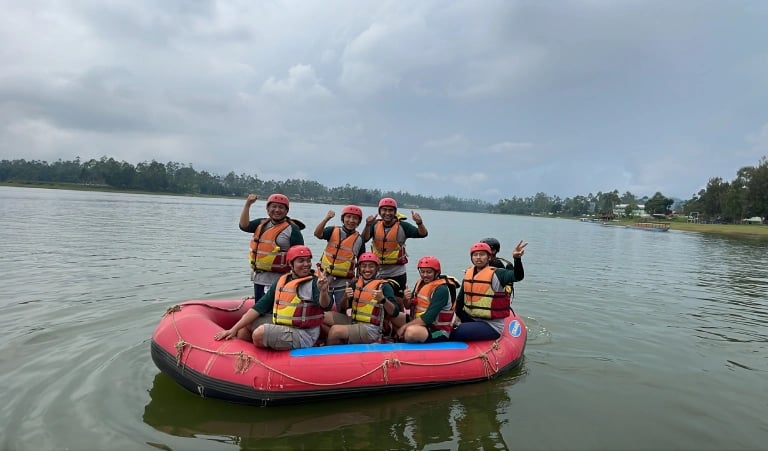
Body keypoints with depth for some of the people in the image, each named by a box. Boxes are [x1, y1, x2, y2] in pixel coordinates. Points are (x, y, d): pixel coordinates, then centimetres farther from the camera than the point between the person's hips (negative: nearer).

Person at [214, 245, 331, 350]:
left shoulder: (314, 282, -12)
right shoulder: (282, 281, 5)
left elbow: (325, 306, -29)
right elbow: (260, 307, 7)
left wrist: (323, 291, -52)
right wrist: (234, 329, 3)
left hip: (303, 335, -7)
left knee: (259, 334, -23)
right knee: (246, 321, 13)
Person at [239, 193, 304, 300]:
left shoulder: (292, 229, -7)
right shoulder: (262, 223, 11)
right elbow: (244, 226, -3)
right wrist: (247, 205, -11)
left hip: (278, 280, -7)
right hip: (258, 278, 7)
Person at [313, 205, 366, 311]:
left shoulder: (359, 239, 0)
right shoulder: (333, 231, -2)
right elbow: (317, 234, -22)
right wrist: (326, 219, -35)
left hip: (344, 281, 0)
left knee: (342, 310, 7)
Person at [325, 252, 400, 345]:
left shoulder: (383, 286, -7)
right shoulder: (356, 283, 10)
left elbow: (395, 312, -14)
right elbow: (342, 309, 13)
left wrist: (383, 299, -31)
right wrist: (345, 297, -9)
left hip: (370, 328, -7)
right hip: (353, 323, 7)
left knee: (334, 330, -23)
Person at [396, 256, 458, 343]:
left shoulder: (441, 289, -19)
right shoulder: (420, 282, 3)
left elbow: (428, 318, -25)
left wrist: (406, 326, -20)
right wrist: (406, 299, -10)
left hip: (438, 330, -7)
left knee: (411, 331, -34)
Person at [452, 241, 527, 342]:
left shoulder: (496, 274, -12)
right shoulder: (468, 273, 8)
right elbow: (460, 299, 19)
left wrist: (517, 258, -49)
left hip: (492, 326, -7)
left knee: (457, 333, -23)